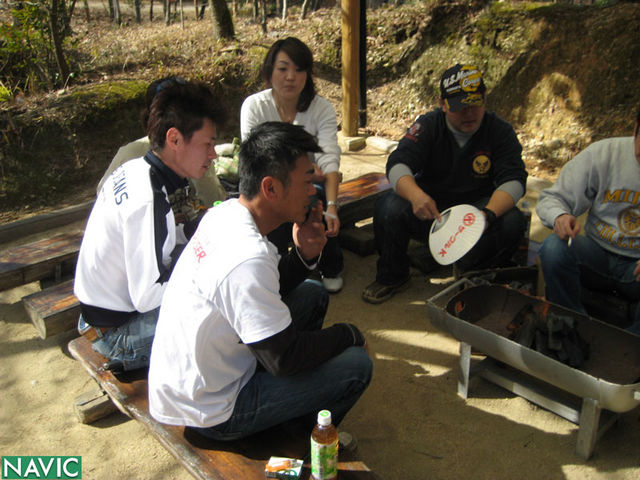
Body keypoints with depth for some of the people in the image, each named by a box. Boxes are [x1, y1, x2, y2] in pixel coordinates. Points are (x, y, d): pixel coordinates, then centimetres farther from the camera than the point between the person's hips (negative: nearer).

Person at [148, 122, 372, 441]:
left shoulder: (224, 212, -5)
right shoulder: (247, 257, -33)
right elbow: (284, 359, -24)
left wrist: (304, 255, -9)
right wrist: (349, 334, -9)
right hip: (208, 413, -9)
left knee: (313, 294, 13)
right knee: (357, 364, -14)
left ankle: (297, 411, 26)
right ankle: (305, 430, 17)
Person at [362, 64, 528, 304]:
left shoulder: (500, 131, -4)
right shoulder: (428, 125, -6)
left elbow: (514, 179, -13)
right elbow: (398, 163, -20)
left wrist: (488, 214, -35)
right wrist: (415, 195, -44)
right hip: (429, 209, 0)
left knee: (512, 221, -30)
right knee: (388, 207, -28)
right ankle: (392, 276, -3)